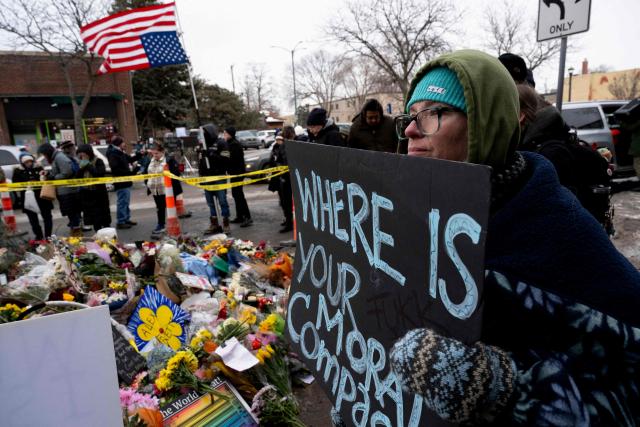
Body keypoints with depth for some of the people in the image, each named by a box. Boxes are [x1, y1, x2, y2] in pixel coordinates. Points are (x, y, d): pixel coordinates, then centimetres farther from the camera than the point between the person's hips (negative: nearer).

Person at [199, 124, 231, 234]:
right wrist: (201, 175, 13)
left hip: (219, 177, -6)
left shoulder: (221, 143, -3)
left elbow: (225, 159, -15)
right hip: (207, 178, 7)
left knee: (222, 201, -4)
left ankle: (225, 223, 5)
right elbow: (200, 162, 20)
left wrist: (211, 154, -20)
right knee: (210, 202, 10)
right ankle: (214, 224, 18)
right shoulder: (204, 145, 17)